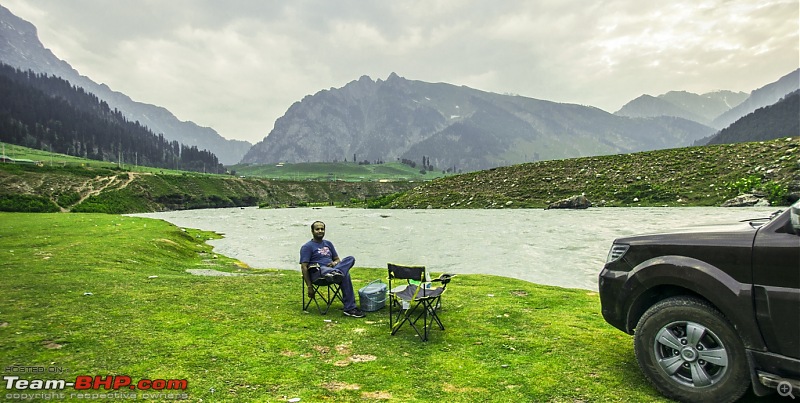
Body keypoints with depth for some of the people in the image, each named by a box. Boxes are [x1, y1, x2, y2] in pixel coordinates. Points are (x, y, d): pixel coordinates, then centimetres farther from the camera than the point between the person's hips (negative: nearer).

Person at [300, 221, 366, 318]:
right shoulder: (307, 247, 5)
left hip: (330, 269, 6)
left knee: (350, 259, -26)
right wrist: (309, 287, -11)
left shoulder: (328, 244, 25)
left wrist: (335, 263, -1)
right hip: (317, 273, -6)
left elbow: (337, 259, 27)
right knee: (345, 275, -35)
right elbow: (304, 268, -3)